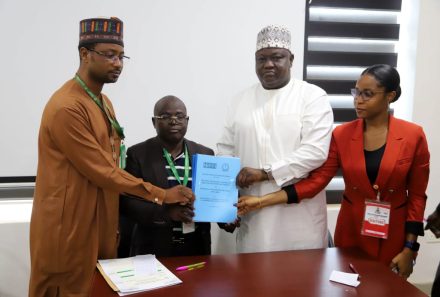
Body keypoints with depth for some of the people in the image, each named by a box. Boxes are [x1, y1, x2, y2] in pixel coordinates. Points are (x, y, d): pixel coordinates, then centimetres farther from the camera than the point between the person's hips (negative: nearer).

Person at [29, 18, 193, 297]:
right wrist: (161, 195, -14)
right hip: (69, 228, -8)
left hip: (100, 223, 9)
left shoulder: (103, 101, 9)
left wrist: (114, 222, 13)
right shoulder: (66, 107, -21)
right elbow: (103, 171, -21)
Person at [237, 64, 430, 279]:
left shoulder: (413, 136, -9)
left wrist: (409, 249, -7)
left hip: (394, 235, -1)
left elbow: (417, 195, -5)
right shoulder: (342, 134, -5)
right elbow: (316, 180, -10)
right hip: (351, 231, 2)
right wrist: (262, 201, -18)